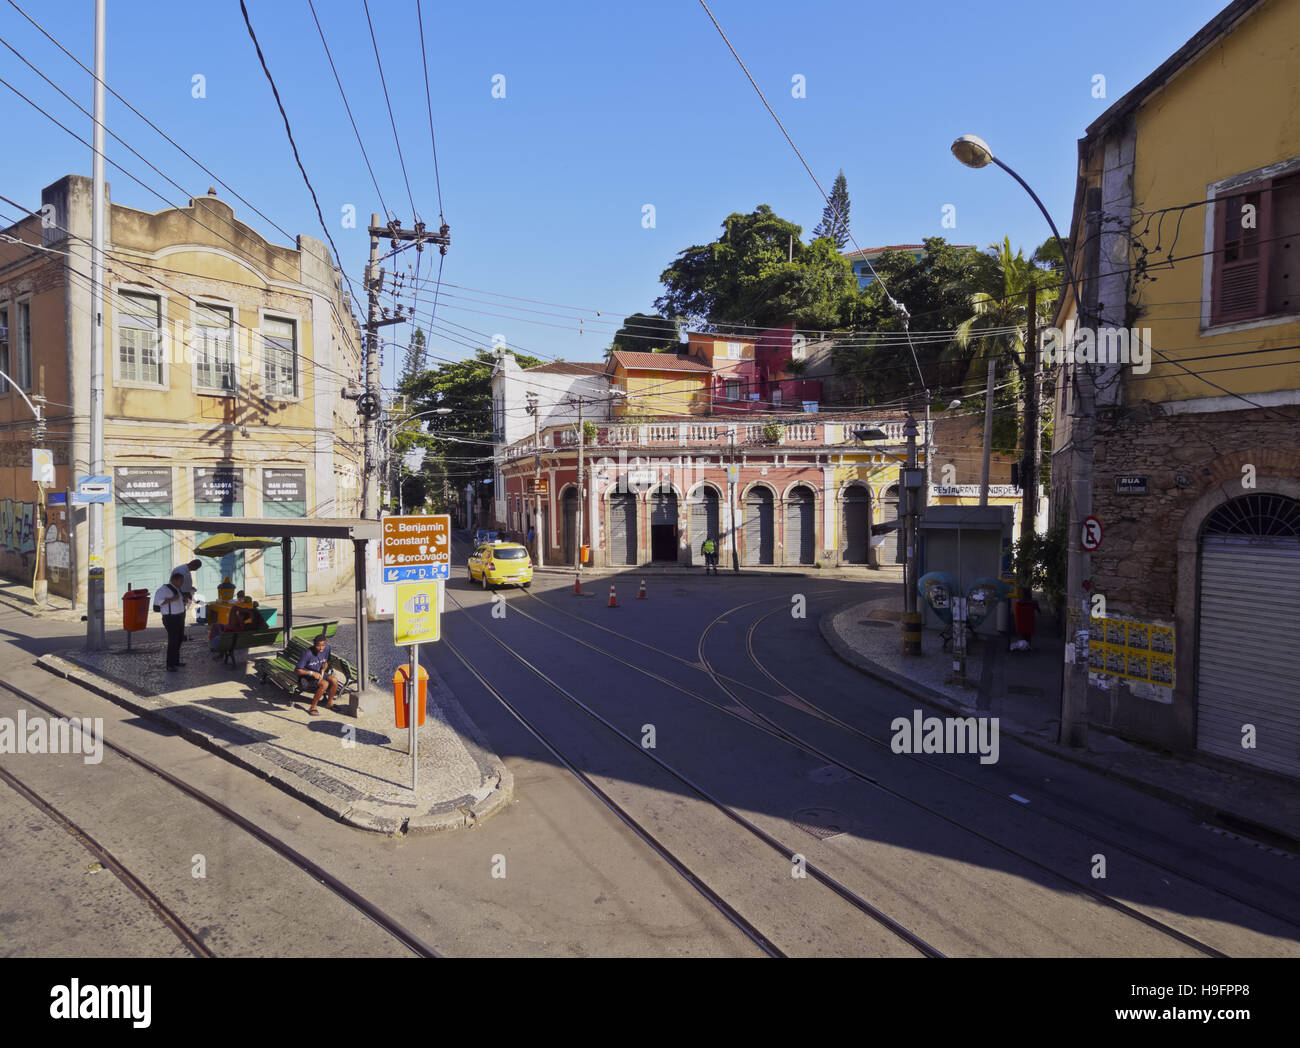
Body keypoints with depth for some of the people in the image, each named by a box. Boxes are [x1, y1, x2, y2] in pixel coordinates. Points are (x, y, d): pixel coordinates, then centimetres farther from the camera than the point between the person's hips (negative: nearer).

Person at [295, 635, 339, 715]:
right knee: (324, 684, -31)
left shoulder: (326, 648, -8)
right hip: (307, 675, -6)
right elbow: (299, 670, -18)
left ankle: (329, 703, 2)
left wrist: (323, 670, -11)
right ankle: (313, 707, -16)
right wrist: (313, 673, -28)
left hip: (319, 673, 6)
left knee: (334, 680, -21)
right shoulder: (308, 653, -25)